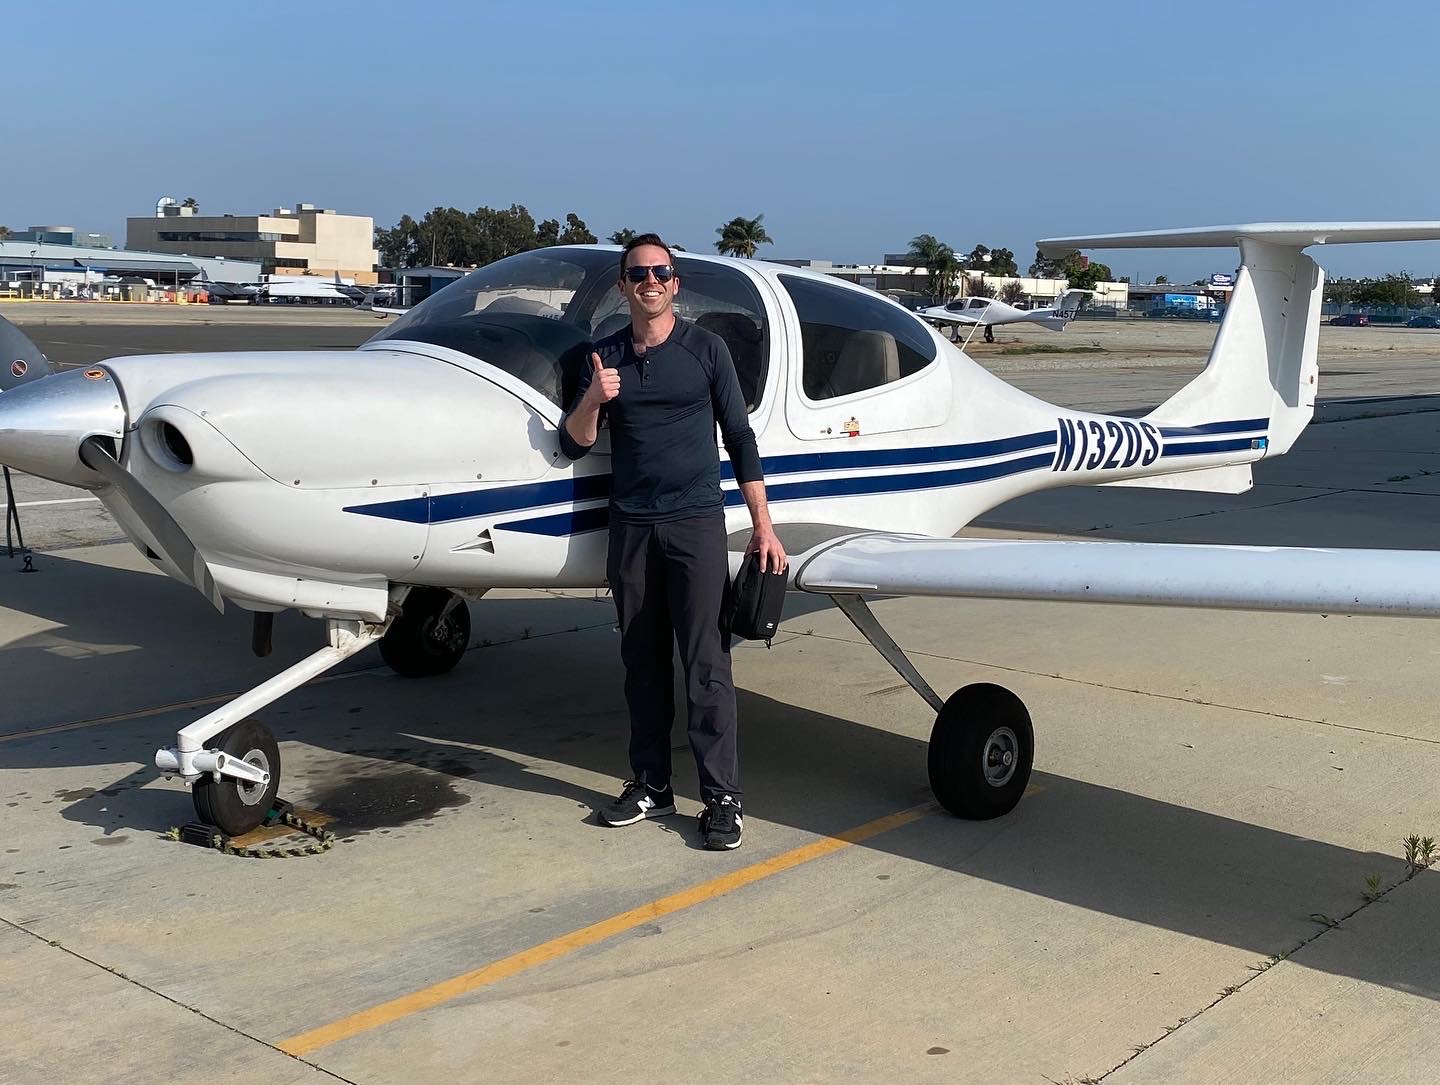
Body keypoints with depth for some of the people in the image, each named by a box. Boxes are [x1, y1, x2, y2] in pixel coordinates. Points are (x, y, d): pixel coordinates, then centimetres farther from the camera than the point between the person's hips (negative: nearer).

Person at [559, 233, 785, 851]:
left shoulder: (705, 350, 2)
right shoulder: (606, 357, 10)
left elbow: (740, 439, 3)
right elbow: (574, 445, 8)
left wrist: (763, 526, -2)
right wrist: (592, 400, -14)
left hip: (696, 521, -3)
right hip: (630, 526, 3)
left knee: (706, 665, -5)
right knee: (643, 662, 9)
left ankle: (722, 797, -1)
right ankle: (651, 785, 18)